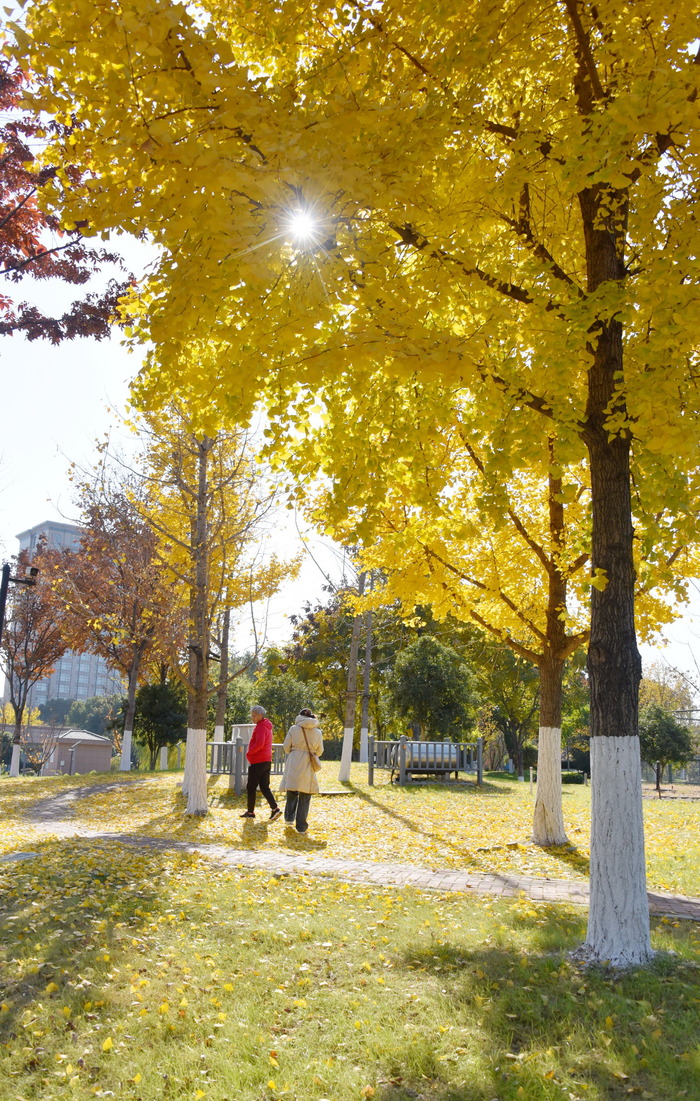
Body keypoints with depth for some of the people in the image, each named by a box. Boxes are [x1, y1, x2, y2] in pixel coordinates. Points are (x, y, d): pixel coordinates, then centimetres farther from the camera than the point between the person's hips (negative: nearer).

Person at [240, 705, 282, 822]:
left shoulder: (261, 727, -15)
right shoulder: (267, 727, 16)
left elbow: (259, 743, -29)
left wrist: (249, 753, -16)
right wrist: (251, 752, 16)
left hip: (257, 762, -9)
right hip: (267, 761, 9)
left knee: (251, 787, 3)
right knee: (264, 787, 7)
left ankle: (250, 812, 11)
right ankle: (275, 809, -4)